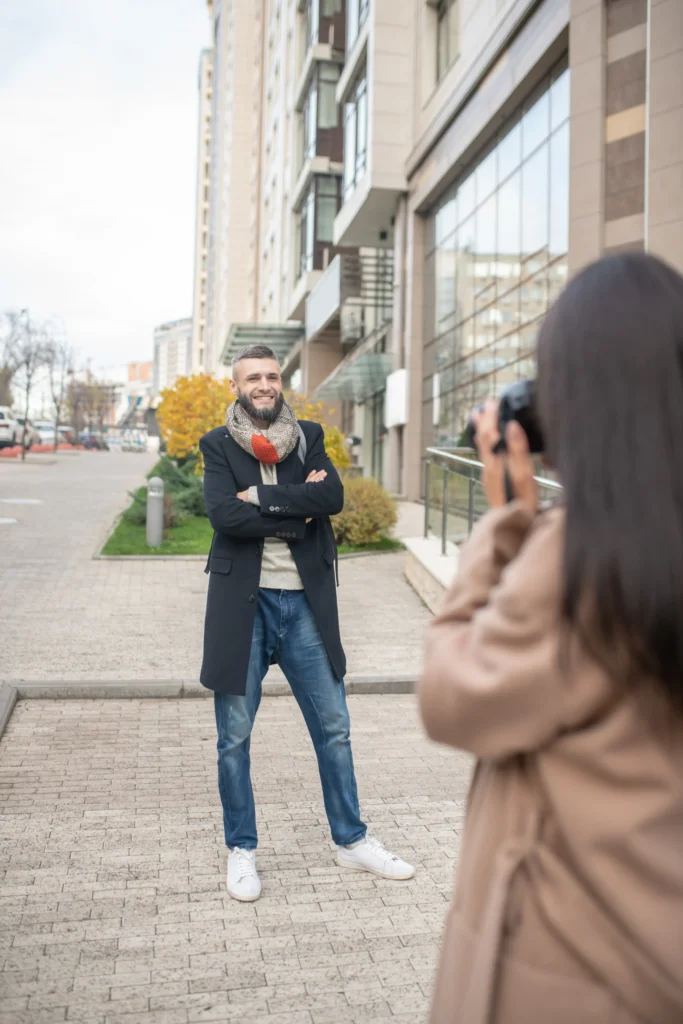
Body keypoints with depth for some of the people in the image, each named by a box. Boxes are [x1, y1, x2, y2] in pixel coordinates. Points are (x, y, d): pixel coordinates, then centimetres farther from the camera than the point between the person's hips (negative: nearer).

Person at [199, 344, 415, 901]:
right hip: (243, 603, -2)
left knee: (334, 728, 11)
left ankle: (352, 840, 29)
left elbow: (334, 496, -10)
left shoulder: (309, 437, 8)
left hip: (304, 603, 2)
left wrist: (262, 496, -14)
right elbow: (223, 514, -15)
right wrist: (297, 510, -12)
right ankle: (241, 850, 26)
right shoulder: (218, 446, 2)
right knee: (234, 738, 8)